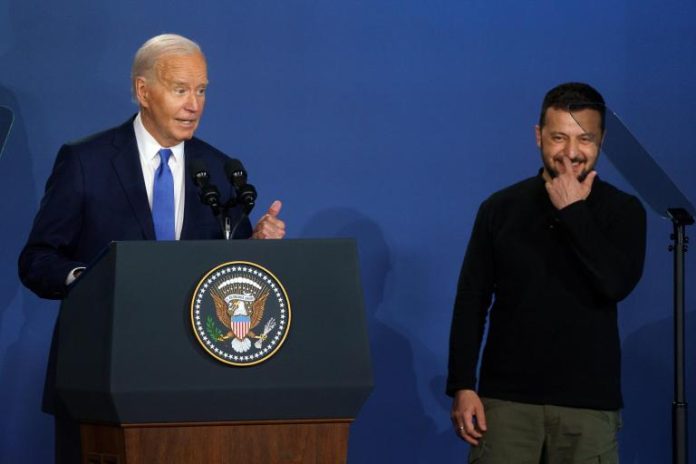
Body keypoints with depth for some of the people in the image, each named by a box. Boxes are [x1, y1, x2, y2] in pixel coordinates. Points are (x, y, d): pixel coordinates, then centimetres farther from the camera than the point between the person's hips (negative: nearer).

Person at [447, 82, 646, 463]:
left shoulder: (622, 211, 3)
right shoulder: (501, 208, 6)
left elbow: (617, 283, -15)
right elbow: (470, 303, 7)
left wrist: (573, 211, -11)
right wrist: (462, 387, -1)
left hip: (588, 403, -1)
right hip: (506, 398, 1)